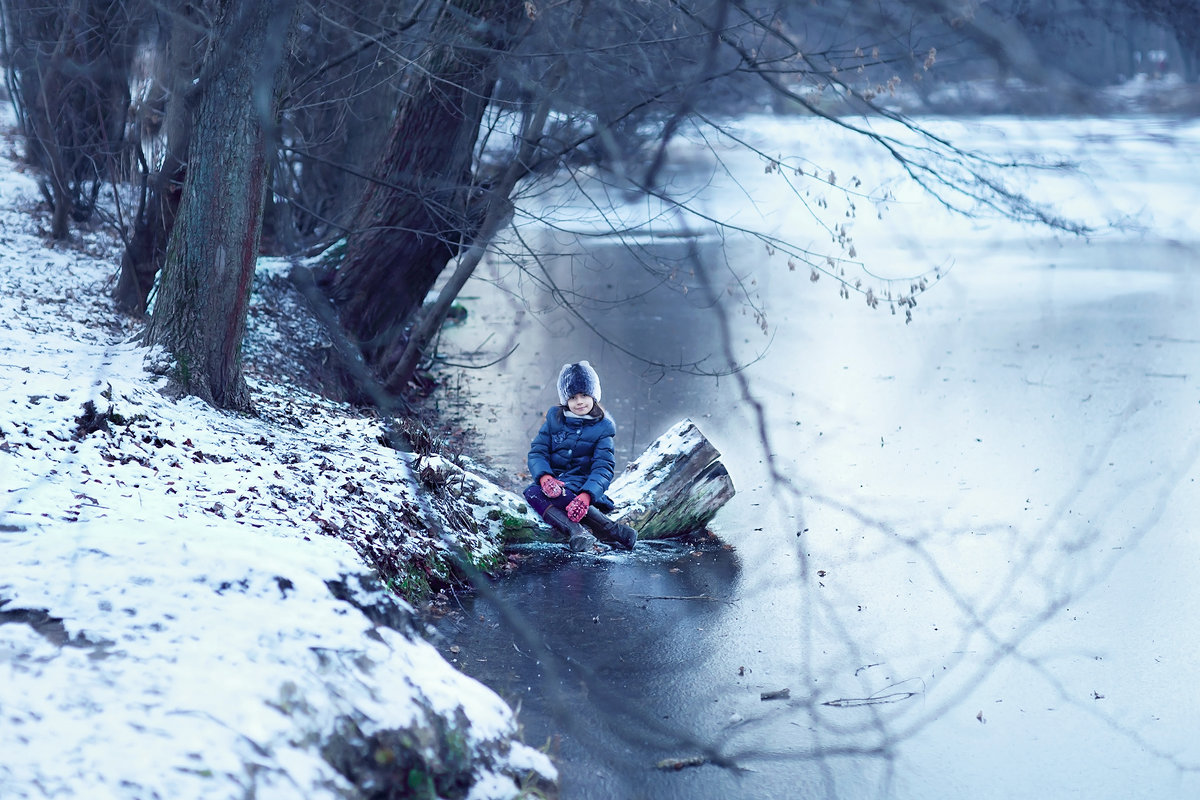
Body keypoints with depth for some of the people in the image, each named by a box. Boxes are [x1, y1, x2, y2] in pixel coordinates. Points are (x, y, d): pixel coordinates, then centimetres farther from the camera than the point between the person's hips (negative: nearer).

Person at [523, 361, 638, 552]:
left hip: (584, 487, -4)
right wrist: (545, 477, -23)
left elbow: (603, 468, -13)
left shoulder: (602, 427, -2)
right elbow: (537, 452, 1)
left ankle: (576, 531, -52)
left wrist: (586, 495, -34)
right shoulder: (554, 418, 8)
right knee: (532, 492, -33)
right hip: (553, 482, 4)